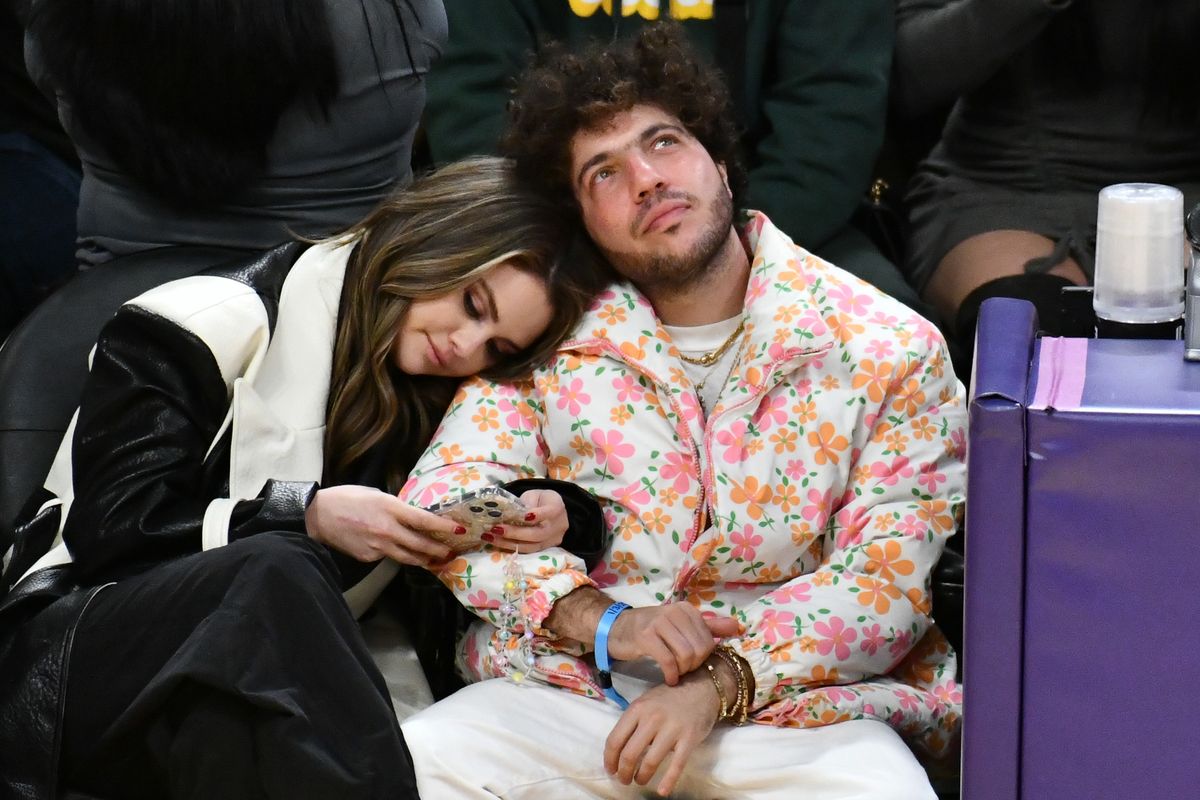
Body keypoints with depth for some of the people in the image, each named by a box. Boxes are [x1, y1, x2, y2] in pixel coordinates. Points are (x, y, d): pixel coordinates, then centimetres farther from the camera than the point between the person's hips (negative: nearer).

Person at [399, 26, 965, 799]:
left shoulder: (888, 352, -1)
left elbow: (890, 576, -6)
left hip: (798, 696, -1)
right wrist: (599, 620, -16)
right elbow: (440, 502, -1)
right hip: (571, 693, 1)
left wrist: (721, 683, -20)